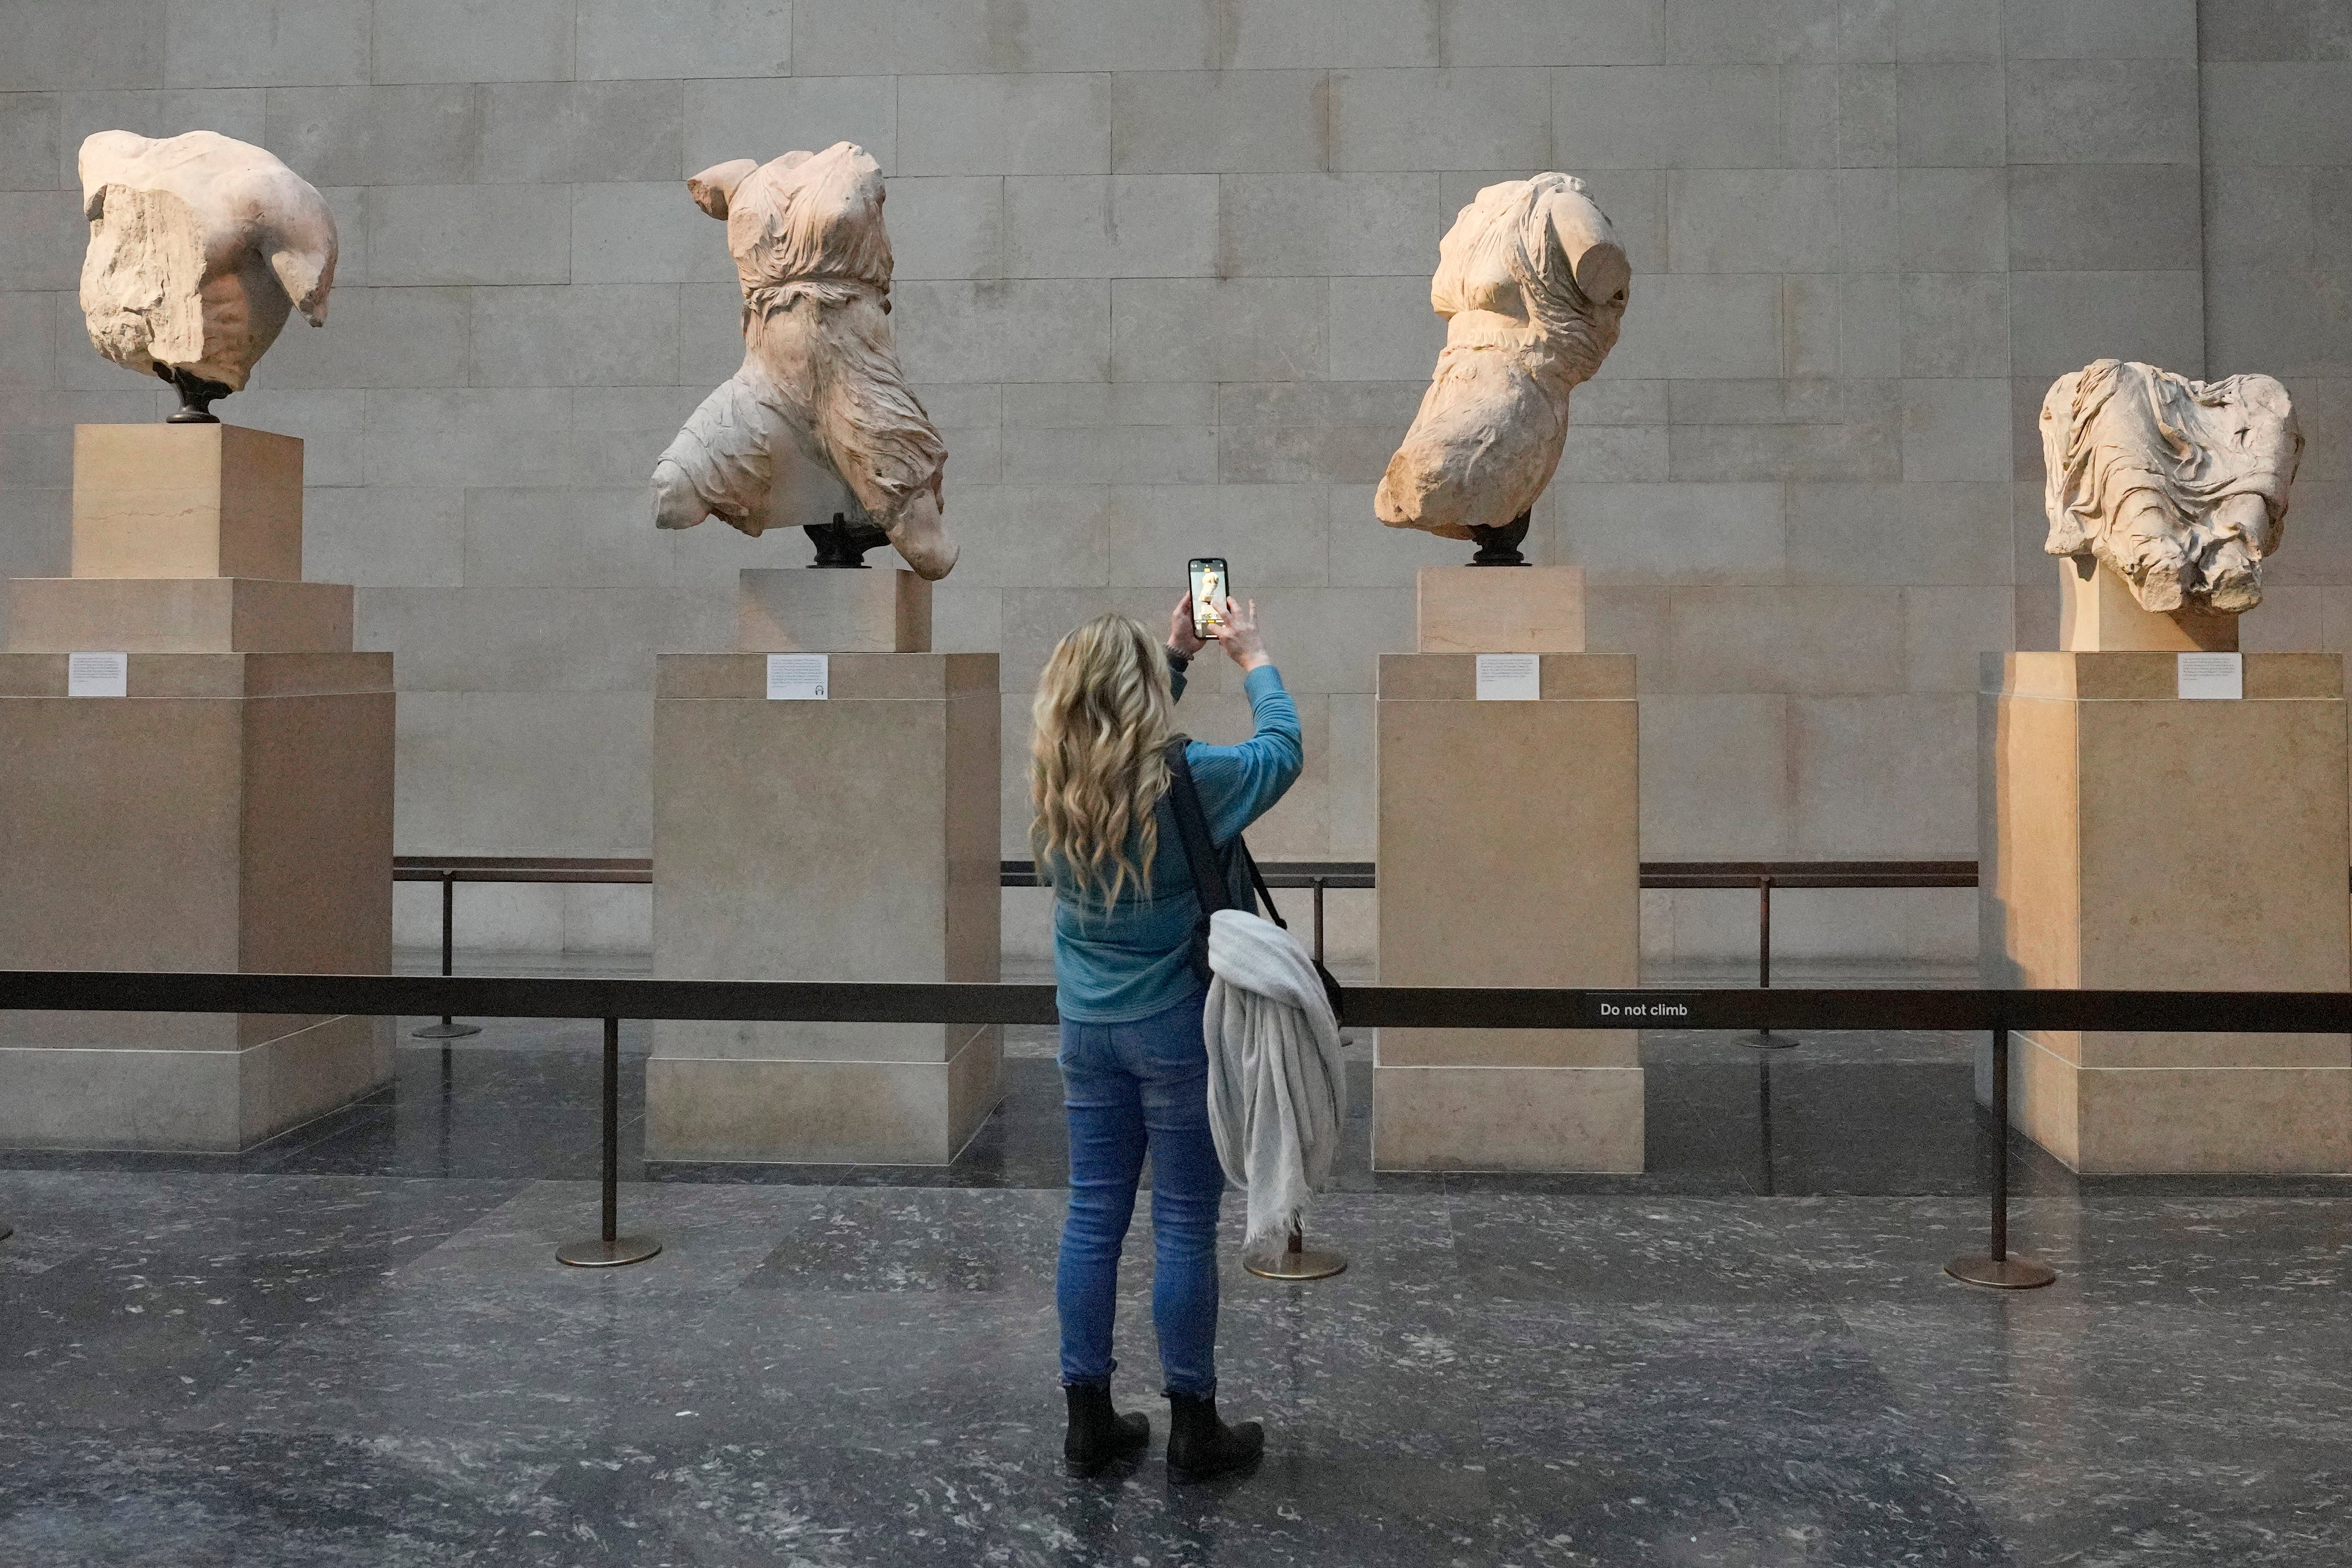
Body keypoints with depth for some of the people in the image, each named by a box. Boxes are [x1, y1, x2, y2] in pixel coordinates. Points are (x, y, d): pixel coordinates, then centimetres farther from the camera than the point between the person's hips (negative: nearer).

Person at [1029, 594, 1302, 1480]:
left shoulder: (1053, 780, -3)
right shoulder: (1186, 780, -18)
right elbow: (1283, 749, 0)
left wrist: (1178, 652, 19)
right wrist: (1253, 658, 13)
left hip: (1087, 1030, 5)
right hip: (1176, 1031, -5)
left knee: (1092, 1217, 11)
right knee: (1185, 1226, 4)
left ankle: (1088, 1421, 19)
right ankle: (1193, 1430, 15)